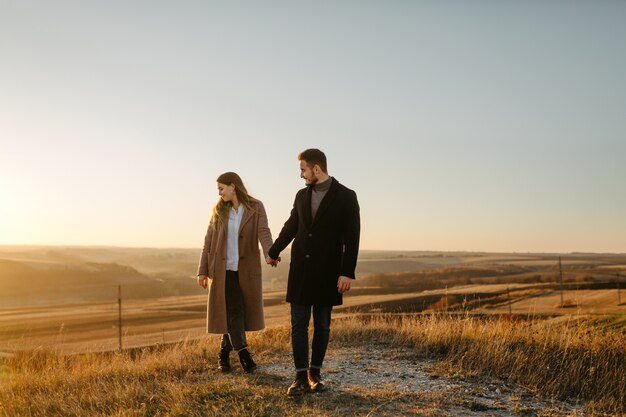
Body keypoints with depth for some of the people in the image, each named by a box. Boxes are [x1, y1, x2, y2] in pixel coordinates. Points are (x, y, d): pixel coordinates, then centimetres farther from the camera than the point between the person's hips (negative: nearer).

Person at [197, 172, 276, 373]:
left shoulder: (256, 208, -3)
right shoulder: (219, 210, 5)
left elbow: (263, 232, -20)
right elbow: (209, 242, 5)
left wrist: (269, 254, -39)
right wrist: (202, 271, -1)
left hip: (246, 269, -1)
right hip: (224, 268, 1)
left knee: (233, 312, 7)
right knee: (233, 310, -7)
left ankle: (225, 353, 21)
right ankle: (243, 353, -5)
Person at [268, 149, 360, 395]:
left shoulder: (346, 196, -7)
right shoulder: (302, 195, 8)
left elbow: (352, 238, -10)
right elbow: (290, 227, 22)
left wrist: (347, 273, -16)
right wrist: (274, 252, 33)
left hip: (327, 272, -4)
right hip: (300, 270, 4)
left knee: (322, 326, 6)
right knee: (299, 325, 0)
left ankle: (314, 374, 19)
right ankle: (301, 377, 4)